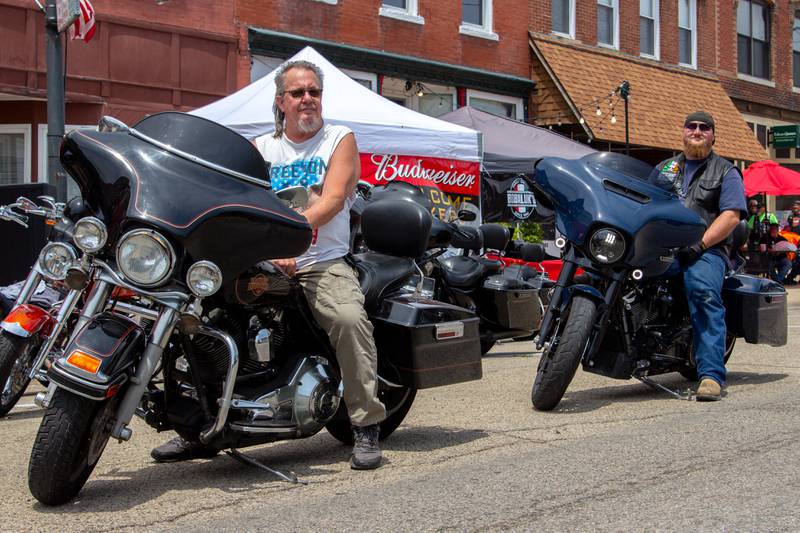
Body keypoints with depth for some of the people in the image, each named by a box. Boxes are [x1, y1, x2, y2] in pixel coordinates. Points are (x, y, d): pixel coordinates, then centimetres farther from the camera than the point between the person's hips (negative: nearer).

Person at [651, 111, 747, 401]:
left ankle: (711, 374, -35)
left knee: (703, 292, -32)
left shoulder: (725, 171, 14)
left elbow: (731, 215, 0)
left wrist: (700, 245, -14)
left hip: (705, 249, -4)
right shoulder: (664, 168, 28)